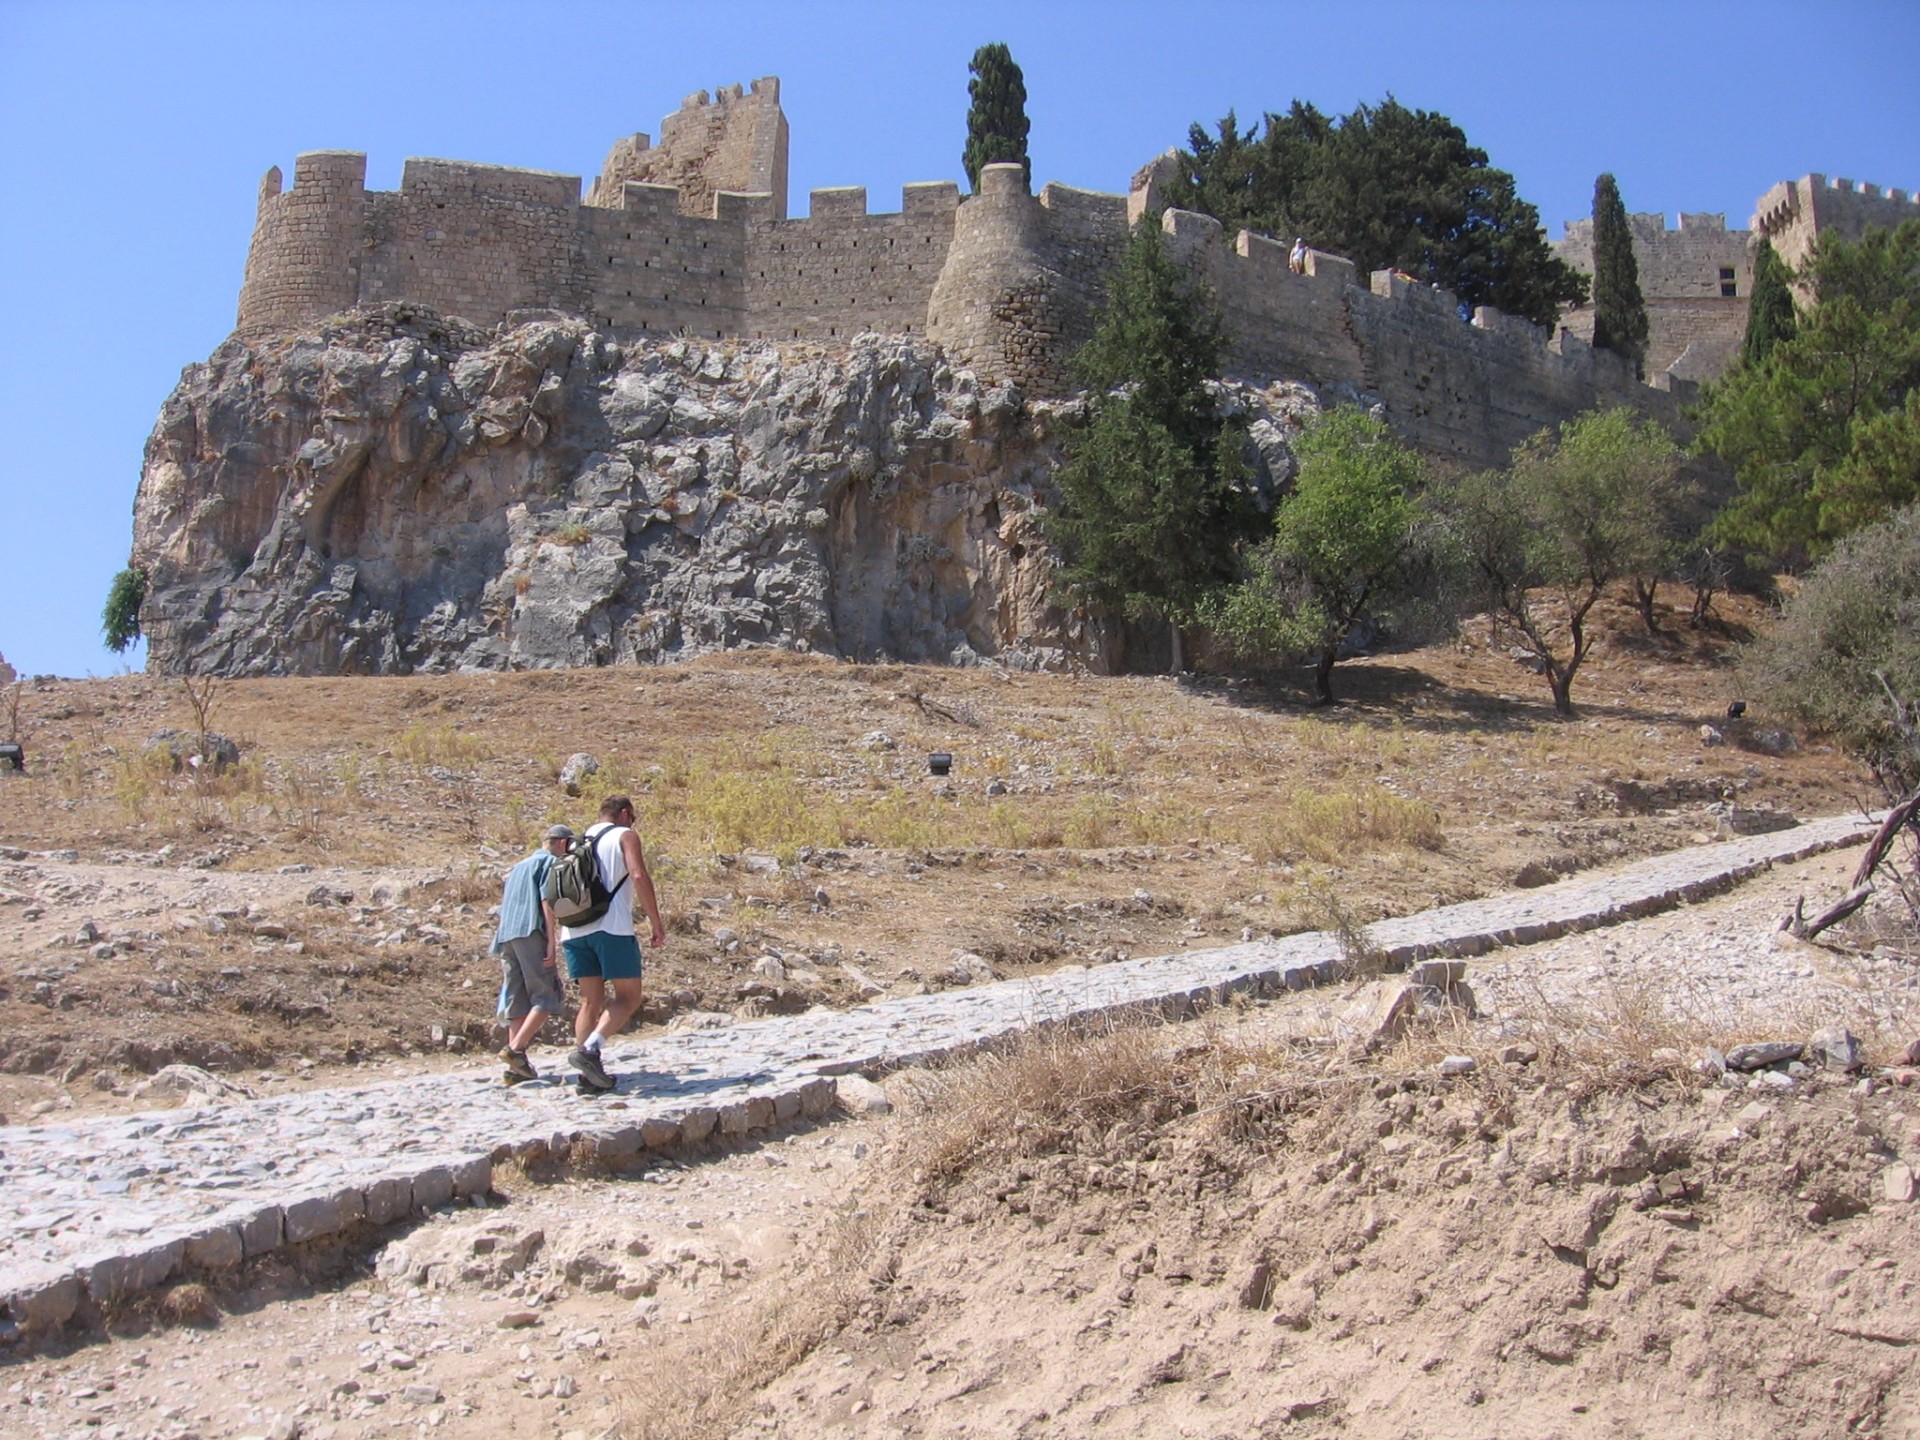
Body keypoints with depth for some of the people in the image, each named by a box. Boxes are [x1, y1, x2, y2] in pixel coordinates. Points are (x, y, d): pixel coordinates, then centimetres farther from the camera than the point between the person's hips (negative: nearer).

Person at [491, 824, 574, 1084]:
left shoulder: (518, 867, 29)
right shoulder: (549, 862, 4)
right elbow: (547, 901, -9)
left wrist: (503, 955, 30)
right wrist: (552, 941, -15)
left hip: (506, 936, 8)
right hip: (531, 933, -8)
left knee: (517, 1002, 5)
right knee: (546, 996, -6)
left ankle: (517, 1067, 0)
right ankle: (516, 1049, -21)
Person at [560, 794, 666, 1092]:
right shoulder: (625, 835, 7)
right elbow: (639, 875, -9)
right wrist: (656, 922, -9)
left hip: (574, 930, 6)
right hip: (611, 926, -6)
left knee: (591, 1001, 8)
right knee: (628, 997, -2)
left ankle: (589, 1073, -1)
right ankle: (589, 1049, -22)